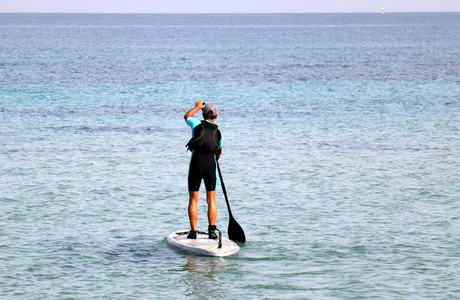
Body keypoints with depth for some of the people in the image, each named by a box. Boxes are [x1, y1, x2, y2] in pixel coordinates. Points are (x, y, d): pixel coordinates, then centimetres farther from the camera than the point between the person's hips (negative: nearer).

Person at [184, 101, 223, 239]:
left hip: (196, 164, -1)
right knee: (211, 199, 8)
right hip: (211, 165, 1)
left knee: (193, 200, 6)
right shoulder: (218, 132, 9)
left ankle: (193, 231, 3)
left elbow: (187, 116, 26)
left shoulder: (197, 124, 3)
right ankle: (212, 230, 3)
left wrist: (197, 107, 41)